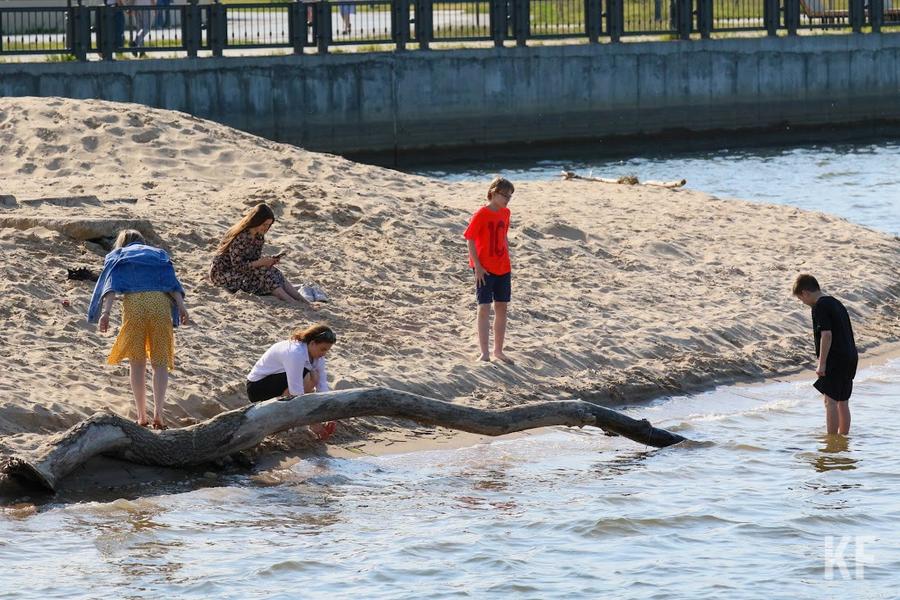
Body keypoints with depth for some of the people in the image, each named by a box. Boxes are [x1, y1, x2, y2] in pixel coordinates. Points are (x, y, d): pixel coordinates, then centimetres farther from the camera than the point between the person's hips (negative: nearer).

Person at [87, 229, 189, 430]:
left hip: (134, 300, -1)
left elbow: (112, 284, 6)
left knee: (137, 362, 7)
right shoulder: (159, 254, 29)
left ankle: (141, 416, 2)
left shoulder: (117, 256, 25)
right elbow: (171, 280, 10)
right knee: (160, 362, 5)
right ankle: (158, 413, -9)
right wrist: (181, 306, -1)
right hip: (161, 301, 1)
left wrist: (105, 312, -6)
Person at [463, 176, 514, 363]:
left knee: (502, 307, 10)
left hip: (503, 268, 7)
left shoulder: (505, 213, 6)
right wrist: (477, 266, -15)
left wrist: (507, 260, 12)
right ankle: (484, 353, -6)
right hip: (485, 269, -7)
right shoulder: (481, 214, -13)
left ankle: (498, 350, 21)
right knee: (484, 308, -6)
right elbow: (470, 239, -12)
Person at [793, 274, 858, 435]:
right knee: (842, 402, 15)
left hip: (835, 359, -9)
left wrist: (822, 364, -17)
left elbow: (827, 335, -20)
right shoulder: (836, 303, 16)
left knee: (830, 401, -7)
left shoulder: (820, 306, -12)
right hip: (850, 357, 9)